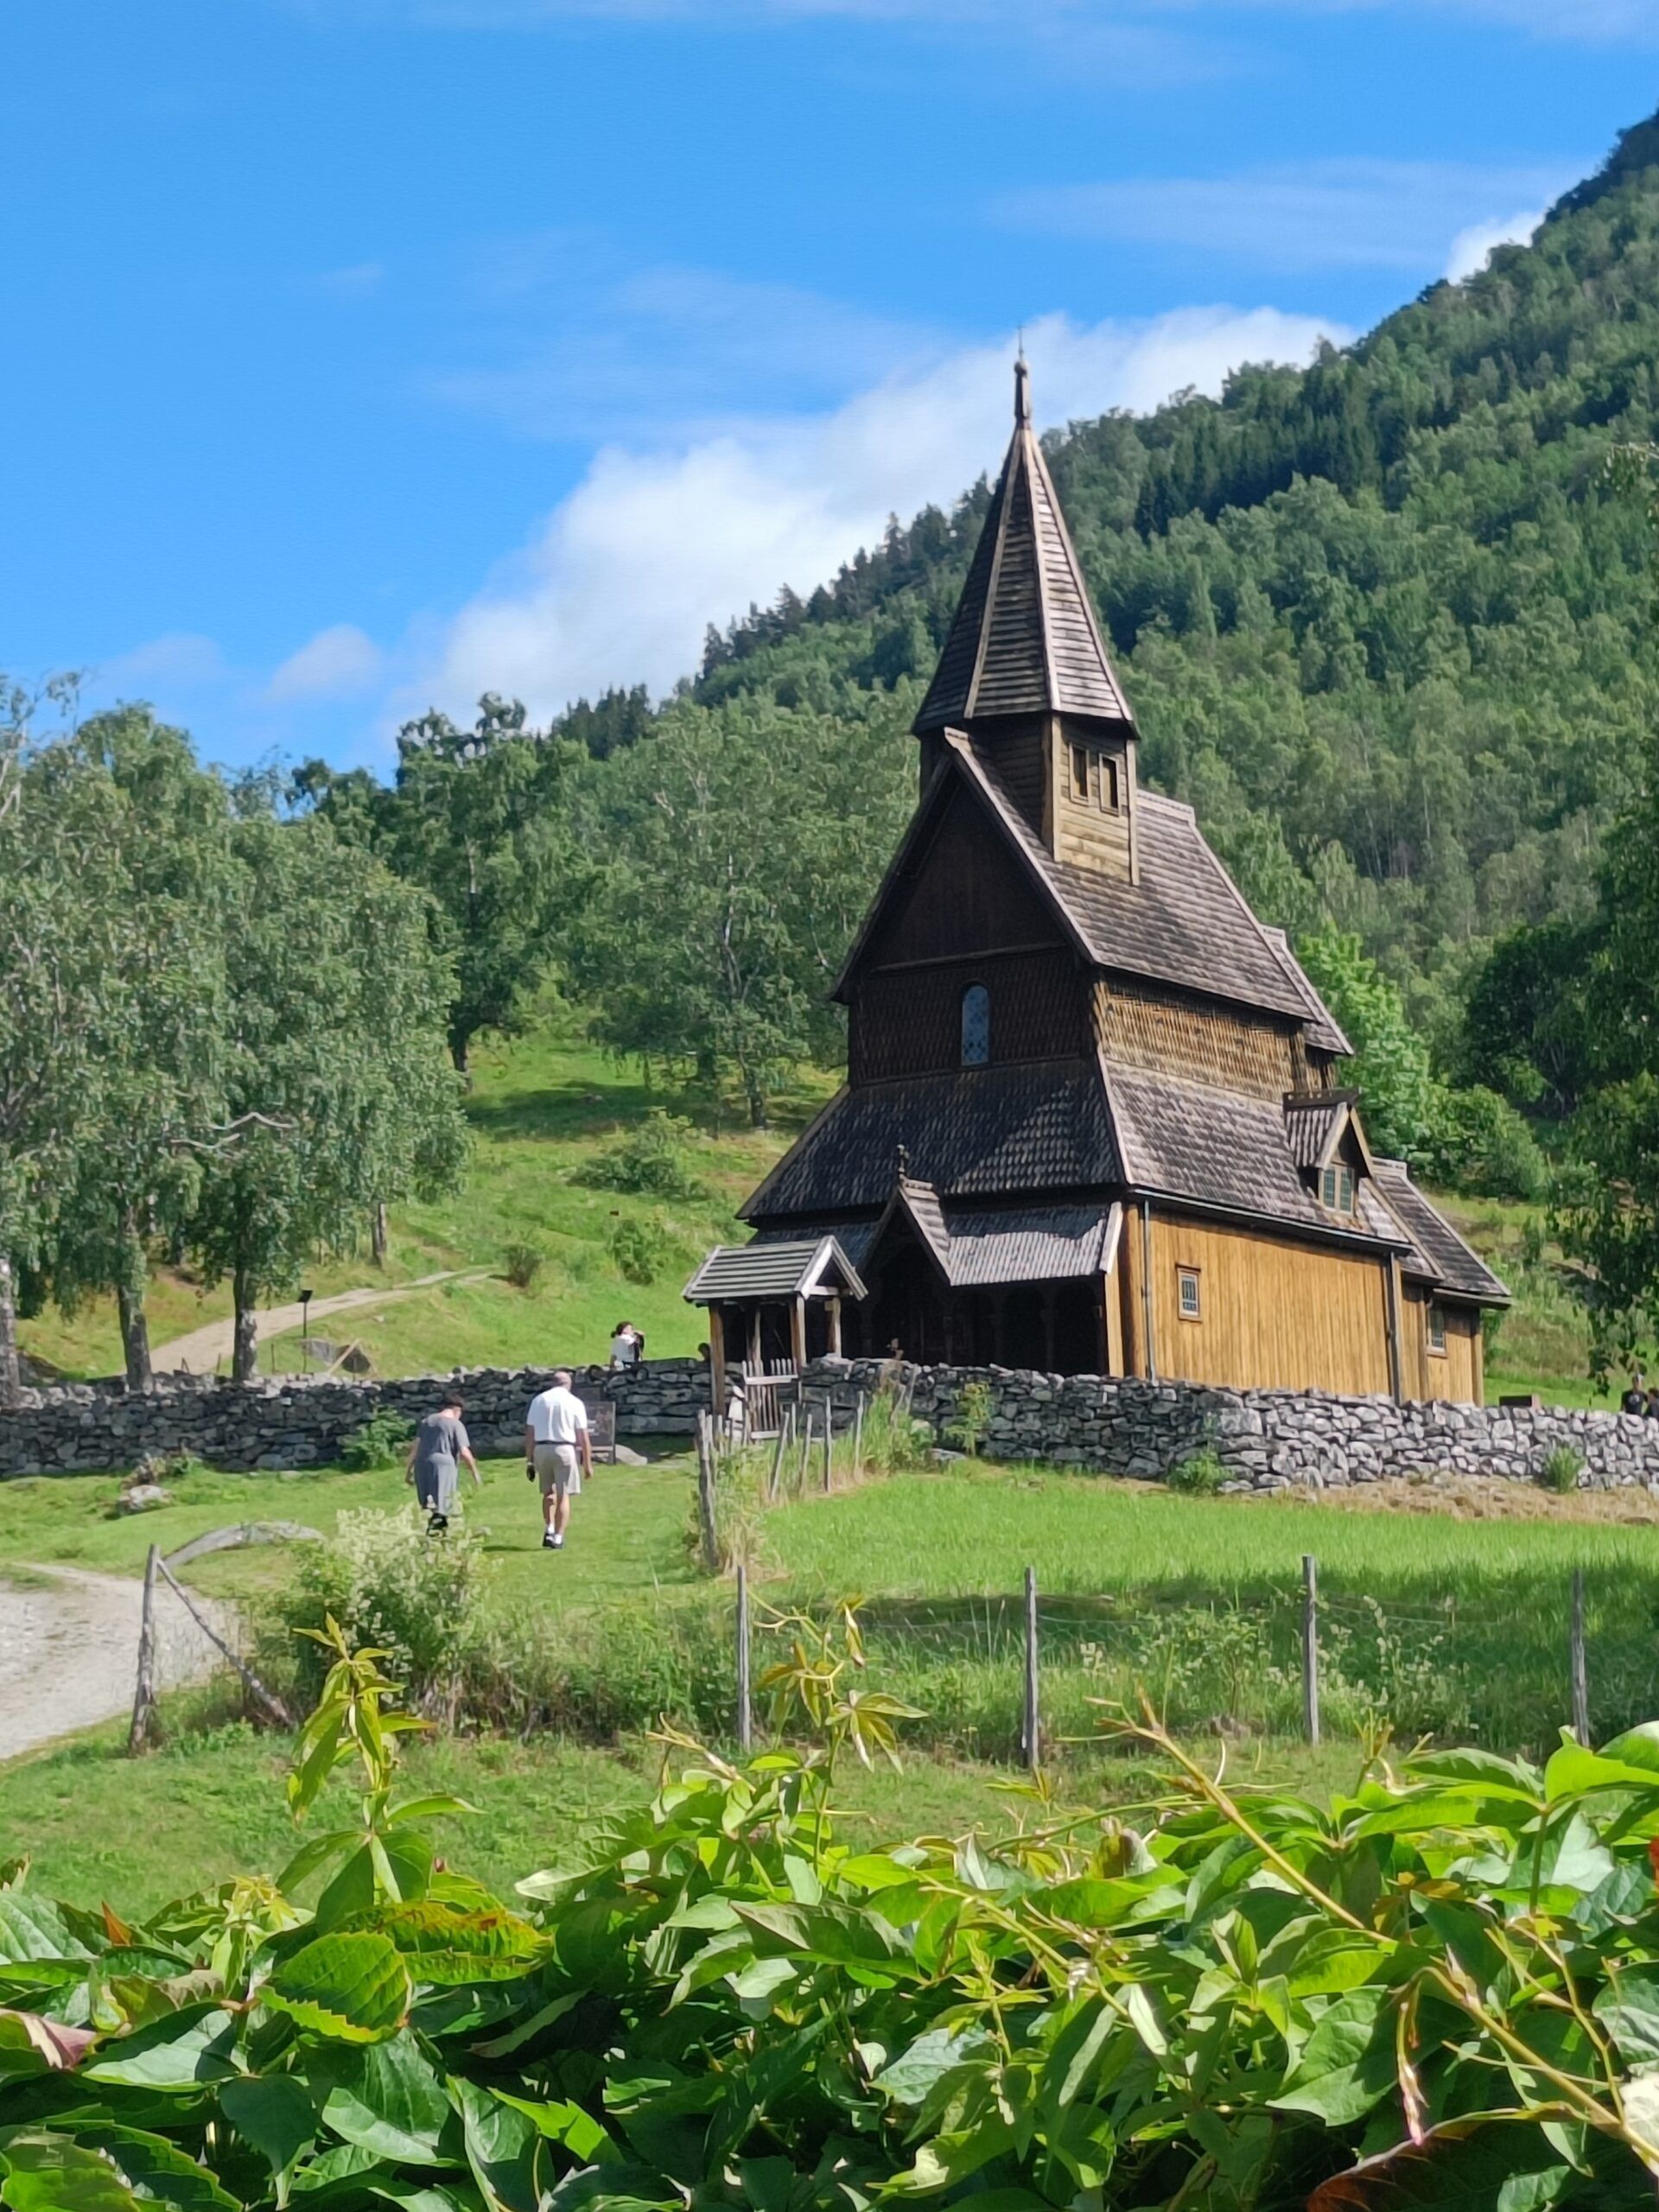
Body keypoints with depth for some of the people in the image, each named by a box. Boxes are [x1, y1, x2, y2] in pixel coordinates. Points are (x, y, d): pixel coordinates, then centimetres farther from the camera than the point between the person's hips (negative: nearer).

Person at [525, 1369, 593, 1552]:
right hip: (565, 1449, -3)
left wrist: (529, 1460, 9)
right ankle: (558, 1537, -2)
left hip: (541, 1449, 3)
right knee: (563, 1495, 3)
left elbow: (529, 1433, 5)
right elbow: (583, 1437, -2)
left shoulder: (538, 1400, 8)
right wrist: (587, 1463, 3)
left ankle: (549, 1529, 6)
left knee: (548, 1492, 18)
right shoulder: (575, 1403, 1)